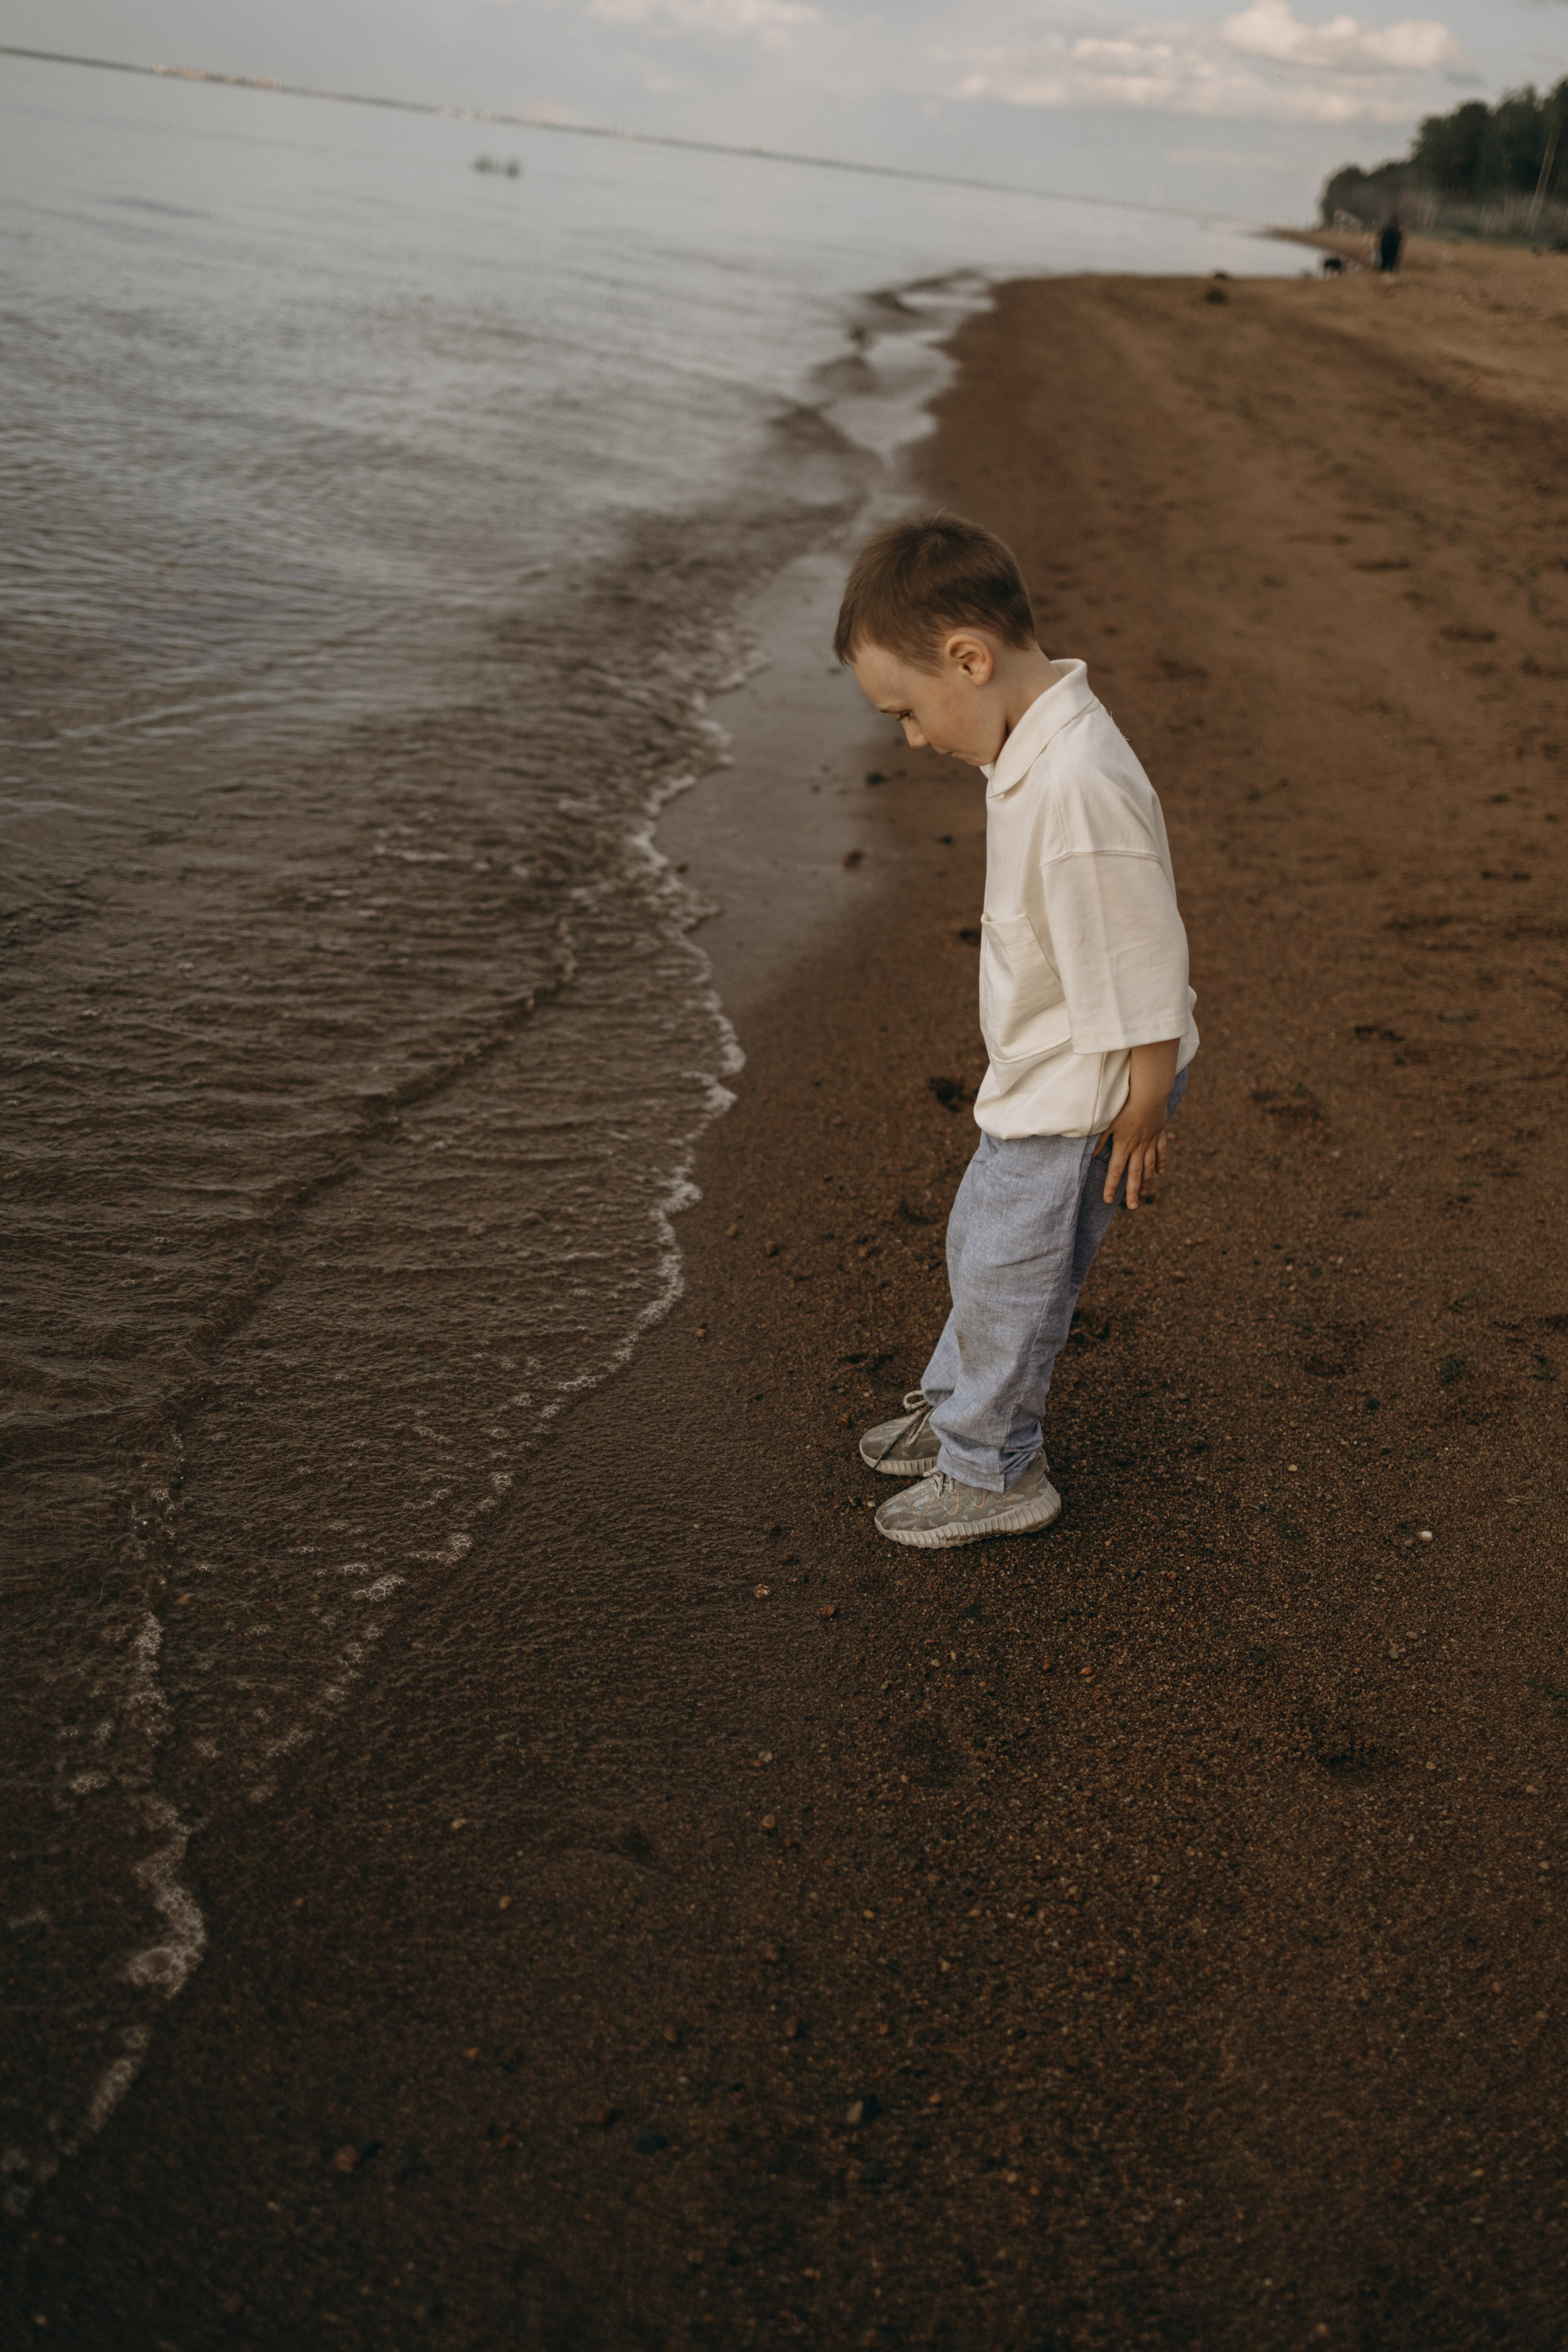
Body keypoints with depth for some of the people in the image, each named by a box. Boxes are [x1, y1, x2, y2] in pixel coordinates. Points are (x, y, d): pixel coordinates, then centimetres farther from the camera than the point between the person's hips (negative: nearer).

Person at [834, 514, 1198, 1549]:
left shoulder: (1079, 792, -34)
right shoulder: (1035, 744, -2)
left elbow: (1150, 979, -28)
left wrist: (1140, 1120, -17)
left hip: (1078, 1101, -9)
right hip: (1040, 1077, 9)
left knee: (1010, 1278, 8)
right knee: (983, 1245, 25)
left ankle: (991, 1472, 30)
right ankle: (958, 1405, 47)